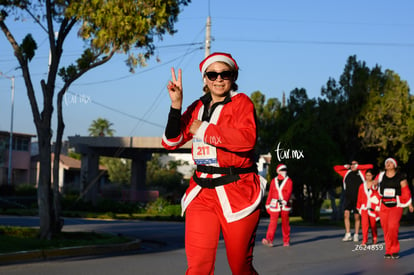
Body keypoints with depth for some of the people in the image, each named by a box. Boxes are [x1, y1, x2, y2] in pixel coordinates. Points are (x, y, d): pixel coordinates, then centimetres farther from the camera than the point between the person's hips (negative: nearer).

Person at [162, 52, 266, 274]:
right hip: (202, 193, 4)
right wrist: (176, 105, -4)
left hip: (237, 193, -4)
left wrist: (204, 130, -14)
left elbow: (248, 138, -21)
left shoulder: (241, 102, -2)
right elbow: (171, 142, 8)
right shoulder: (197, 108, 14)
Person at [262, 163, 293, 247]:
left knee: (285, 223, 5)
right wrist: (268, 205, 11)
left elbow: (289, 192, -12)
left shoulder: (289, 181, 2)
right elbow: (270, 193, 12)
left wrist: (284, 200, -28)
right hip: (275, 204, 1)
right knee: (273, 222, -11)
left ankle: (286, 241, 16)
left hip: (285, 205, -1)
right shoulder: (274, 181, 10)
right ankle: (269, 240, -22)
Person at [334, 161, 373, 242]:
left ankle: (356, 235, 10)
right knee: (346, 214, -12)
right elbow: (335, 168, 23)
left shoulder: (361, 172, 11)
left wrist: (357, 166, 6)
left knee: (357, 217, 2)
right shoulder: (346, 172, 17)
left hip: (357, 198, -1)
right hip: (348, 197, 1)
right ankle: (348, 234, -9)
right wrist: (346, 166, 15)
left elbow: (371, 166, 5)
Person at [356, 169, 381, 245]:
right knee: (364, 223, -11)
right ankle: (364, 240, -10)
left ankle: (375, 238, 29)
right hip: (364, 207, 1)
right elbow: (359, 198, 13)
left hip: (373, 208, -1)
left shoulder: (376, 185, 1)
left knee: (373, 224, 6)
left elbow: (379, 197, -1)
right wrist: (358, 207, 14)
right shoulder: (362, 186, 8)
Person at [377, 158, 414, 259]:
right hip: (384, 205, 3)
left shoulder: (400, 176, 2)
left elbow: (405, 190, 6)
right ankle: (388, 251, 11)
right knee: (386, 229, 0)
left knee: (393, 227, -19)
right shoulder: (381, 176, 8)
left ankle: (394, 250, -6)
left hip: (396, 205, -3)